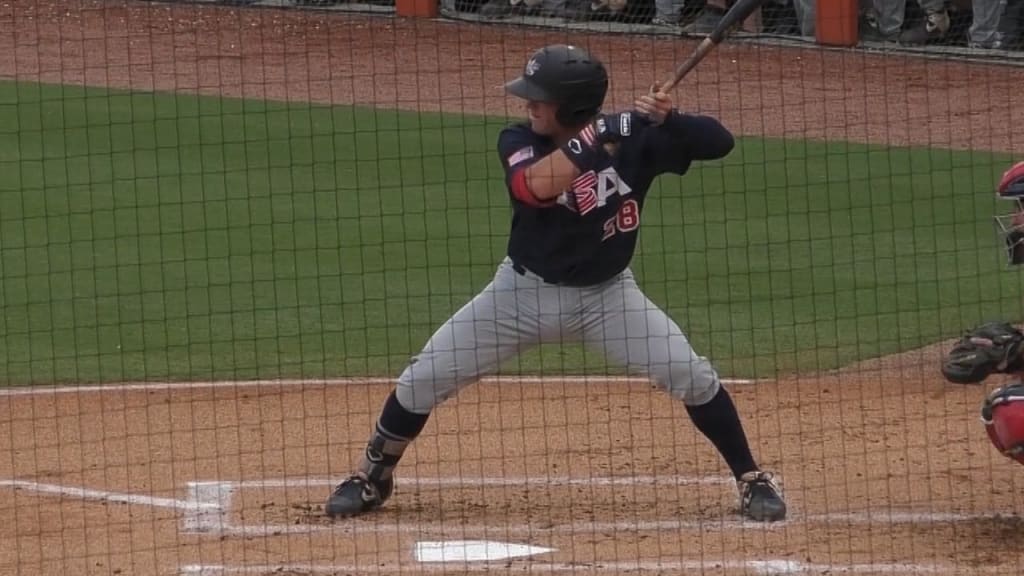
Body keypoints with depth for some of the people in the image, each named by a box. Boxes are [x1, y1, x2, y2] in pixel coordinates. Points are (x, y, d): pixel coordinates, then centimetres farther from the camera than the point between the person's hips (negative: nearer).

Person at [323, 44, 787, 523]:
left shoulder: (635, 138, -15)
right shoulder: (518, 141, -16)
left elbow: (719, 142, -18)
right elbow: (536, 185, -38)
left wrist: (669, 120, -37)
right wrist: (597, 137, -43)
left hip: (608, 294, -1)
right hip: (526, 290, 1)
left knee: (693, 377, -13)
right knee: (425, 376, -3)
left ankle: (751, 480, 4)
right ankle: (373, 476, 19)